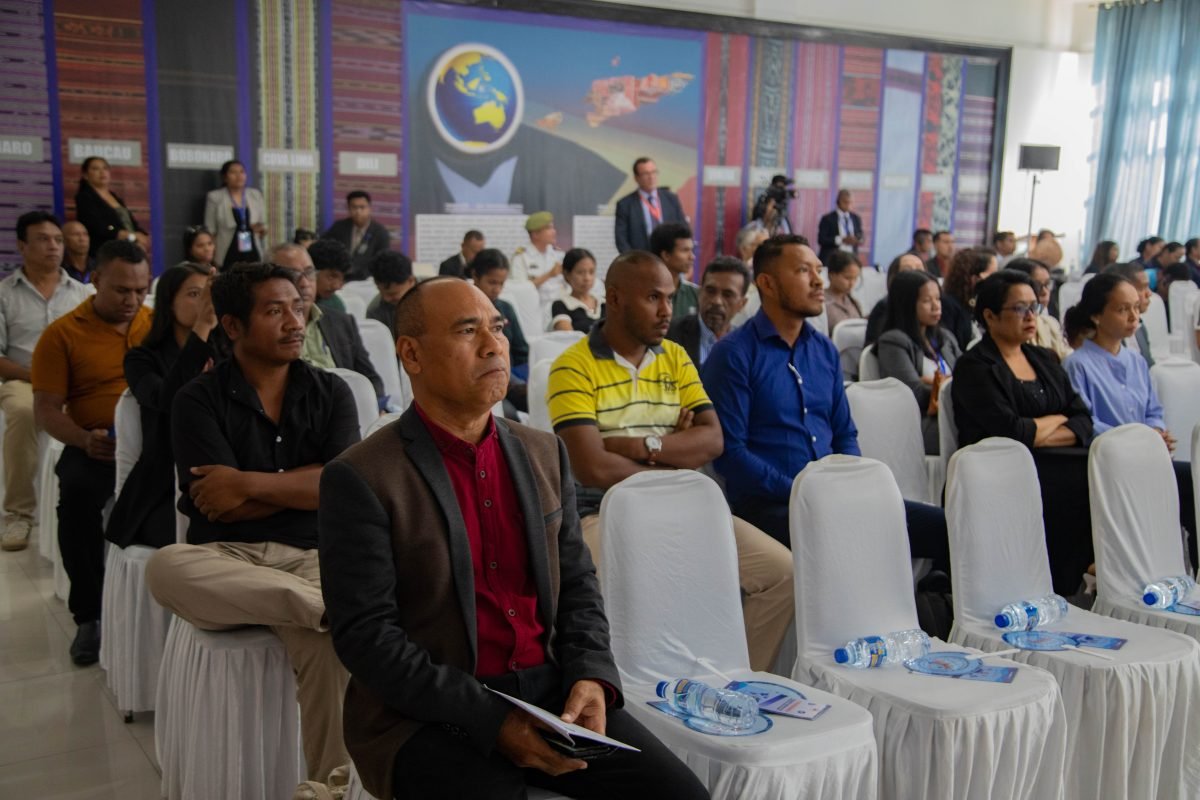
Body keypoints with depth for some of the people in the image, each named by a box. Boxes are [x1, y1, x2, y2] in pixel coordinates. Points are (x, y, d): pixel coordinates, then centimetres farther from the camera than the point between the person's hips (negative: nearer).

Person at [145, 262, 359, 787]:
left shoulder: (331, 392, 10)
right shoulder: (198, 400, 4)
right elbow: (217, 507, -6)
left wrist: (248, 482, -8)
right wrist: (308, 480, -2)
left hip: (311, 554, 0)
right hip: (225, 558, 0)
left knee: (325, 641, -34)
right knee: (163, 568, -35)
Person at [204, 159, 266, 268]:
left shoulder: (256, 195, 11)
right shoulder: (214, 197, 3)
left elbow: (263, 224, 19)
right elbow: (210, 231, 4)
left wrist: (262, 230, -5)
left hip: (253, 254, 3)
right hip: (228, 256, -2)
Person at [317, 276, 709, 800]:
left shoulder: (545, 454, 9)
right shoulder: (362, 479, -9)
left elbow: (577, 584, 12)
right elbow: (366, 633, -13)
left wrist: (591, 677, -7)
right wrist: (491, 720, -19)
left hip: (552, 694, 5)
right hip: (428, 717, -4)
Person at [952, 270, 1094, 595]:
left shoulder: (1044, 359, 20)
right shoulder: (974, 368, -3)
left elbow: (1084, 420, 9)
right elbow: (1011, 431, -16)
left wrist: (1039, 434, -10)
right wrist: (1058, 419, 3)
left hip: (1055, 462, 7)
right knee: (1092, 481, -27)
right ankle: (1062, 587, -15)